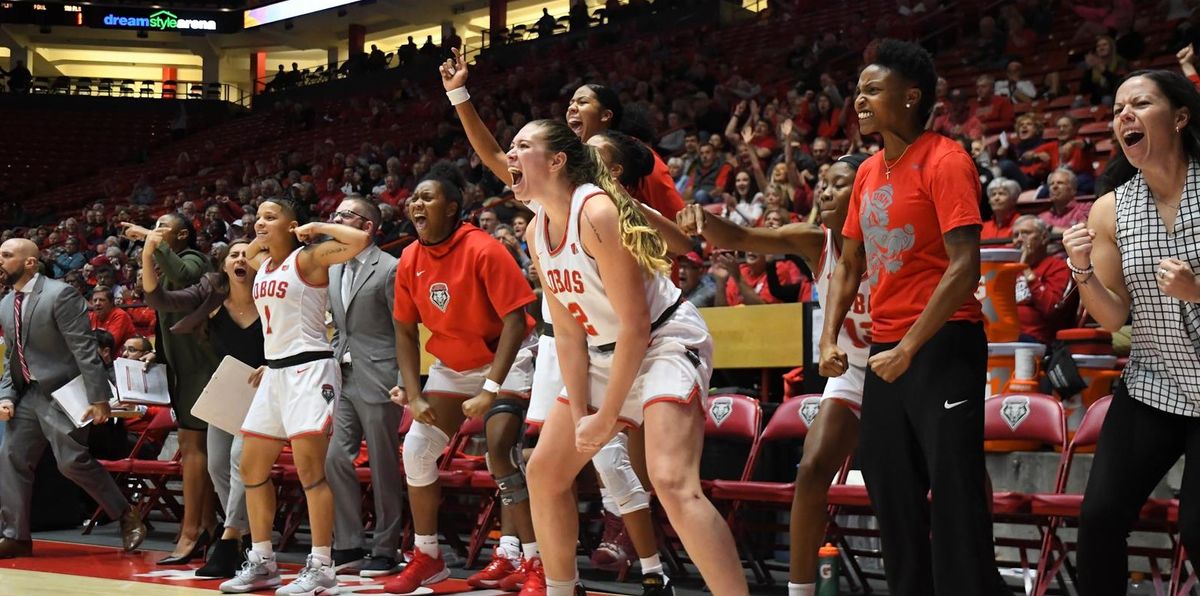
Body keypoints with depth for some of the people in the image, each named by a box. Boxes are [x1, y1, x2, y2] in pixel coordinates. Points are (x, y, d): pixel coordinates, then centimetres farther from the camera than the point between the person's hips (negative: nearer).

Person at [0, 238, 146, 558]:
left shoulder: (60, 295, -13)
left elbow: (85, 349, -16)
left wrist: (99, 397, -20)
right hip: (27, 395, 8)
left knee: (72, 461, -13)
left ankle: (126, 515, 3)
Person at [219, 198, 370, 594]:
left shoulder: (309, 257, -8)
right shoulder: (262, 264, 14)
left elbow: (360, 240, -23)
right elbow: (248, 252, 40)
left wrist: (316, 228, -11)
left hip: (309, 369, -9)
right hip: (275, 371, 9)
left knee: (310, 469, -11)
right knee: (252, 468, 10)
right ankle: (261, 563, 19)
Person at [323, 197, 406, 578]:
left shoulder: (388, 269, -9)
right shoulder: (332, 270, 13)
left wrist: (403, 383, -12)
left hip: (378, 381, -7)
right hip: (344, 380, 7)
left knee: (383, 467, 0)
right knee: (336, 460, 4)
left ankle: (385, 550, 9)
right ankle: (348, 546, 12)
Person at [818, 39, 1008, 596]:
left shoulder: (944, 161, -12)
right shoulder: (868, 172, 12)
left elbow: (964, 267, -20)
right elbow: (849, 264, 20)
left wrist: (909, 349, -21)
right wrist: (830, 337, 5)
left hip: (942, 343, -8)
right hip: (885, 349, 8)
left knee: (954, 494, -6)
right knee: (892, 496, 13)